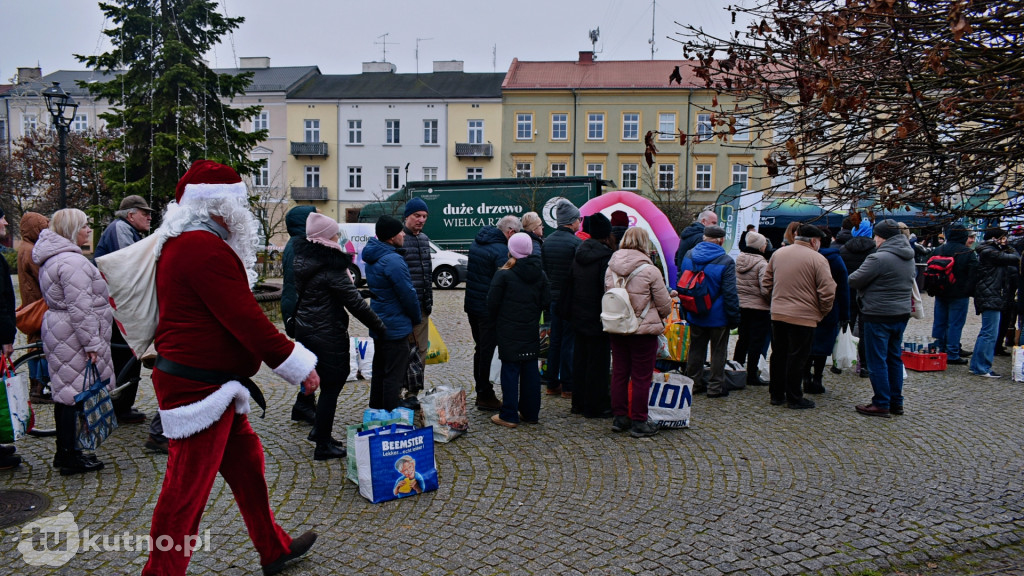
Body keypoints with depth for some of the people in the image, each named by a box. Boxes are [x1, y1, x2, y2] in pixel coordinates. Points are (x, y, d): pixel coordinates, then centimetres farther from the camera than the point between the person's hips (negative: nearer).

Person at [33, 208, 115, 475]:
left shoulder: (52, 258, 17)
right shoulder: (72, 261, -18)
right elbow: (80, 307, -23)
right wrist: (91, 344, -21)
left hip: (59, 333, 11)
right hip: (74, 337, -11)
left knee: (66, 393, 16)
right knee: (75, 393, -4)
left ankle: (65, 452, 26)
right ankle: (70, 458, 3)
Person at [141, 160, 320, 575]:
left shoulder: (180, 243, 15)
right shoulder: (205, 247, -20)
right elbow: (245, 318, -23)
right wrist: (298, 365, -17)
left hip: (212, 384, 11)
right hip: (198, 387, -11)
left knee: (245, 461, 19)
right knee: (188, 486, 1)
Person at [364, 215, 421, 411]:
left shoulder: (372, 258, 8)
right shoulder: (393, 260, -23)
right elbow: (408, 294, -20)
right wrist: (416, 318, -2)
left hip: (378, 324, 10)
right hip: (396, 327, -10)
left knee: (379, 371, 21)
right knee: (394, 376, -1)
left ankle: (376, 410, 33)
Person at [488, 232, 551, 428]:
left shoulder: (504, 274, -12)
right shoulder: (540, 274, 3)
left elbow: (493, 302, -9)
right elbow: (546, 302, 5)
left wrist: (496, 320, 8)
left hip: (509, 332, -4)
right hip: (531, 331, 5)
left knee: (510, 371, 1)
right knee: (531, 371, 11)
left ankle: (509, 416, 5)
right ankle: (531, 413, 19)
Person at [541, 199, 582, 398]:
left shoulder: (547, 241, 7)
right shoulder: (576, 243, -15)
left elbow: (543, 270, 10)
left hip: (552, 297, 6)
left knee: (555, 341, 14)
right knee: (569, 342, 1)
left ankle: (552, 384, 19)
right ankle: (568, 386, 6)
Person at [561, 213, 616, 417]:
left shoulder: (579, 255, 8)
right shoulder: (605, 258, -17)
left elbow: (569, 285, 13)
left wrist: (569, 312, 18)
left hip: (579, 318, 8)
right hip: (597, 320, -8)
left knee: (580, 360, 15)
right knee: (598, 362, 1)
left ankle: (579, 402, 24)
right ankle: (595, 406, 8)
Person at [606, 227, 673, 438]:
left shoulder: (611, 268, 0)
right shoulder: (650, 270, -15)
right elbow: (664, 304, -7)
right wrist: (661, 317, 14)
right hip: (644, 330, -5)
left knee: (619, 373, 14)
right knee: (641, 377, 4)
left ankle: (619, 418, 23)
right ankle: (638, 422, 10)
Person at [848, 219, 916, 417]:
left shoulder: (879, 258, -20)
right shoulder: (908, 257, 9)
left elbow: (854, 281, -15)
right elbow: (908, 283, 17)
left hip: (879, 315, -8)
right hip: (901, 313, 9)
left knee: (877, 360, 0)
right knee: (895, 358, 16)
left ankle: (881, 404, 4)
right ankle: (896, 402, 23)